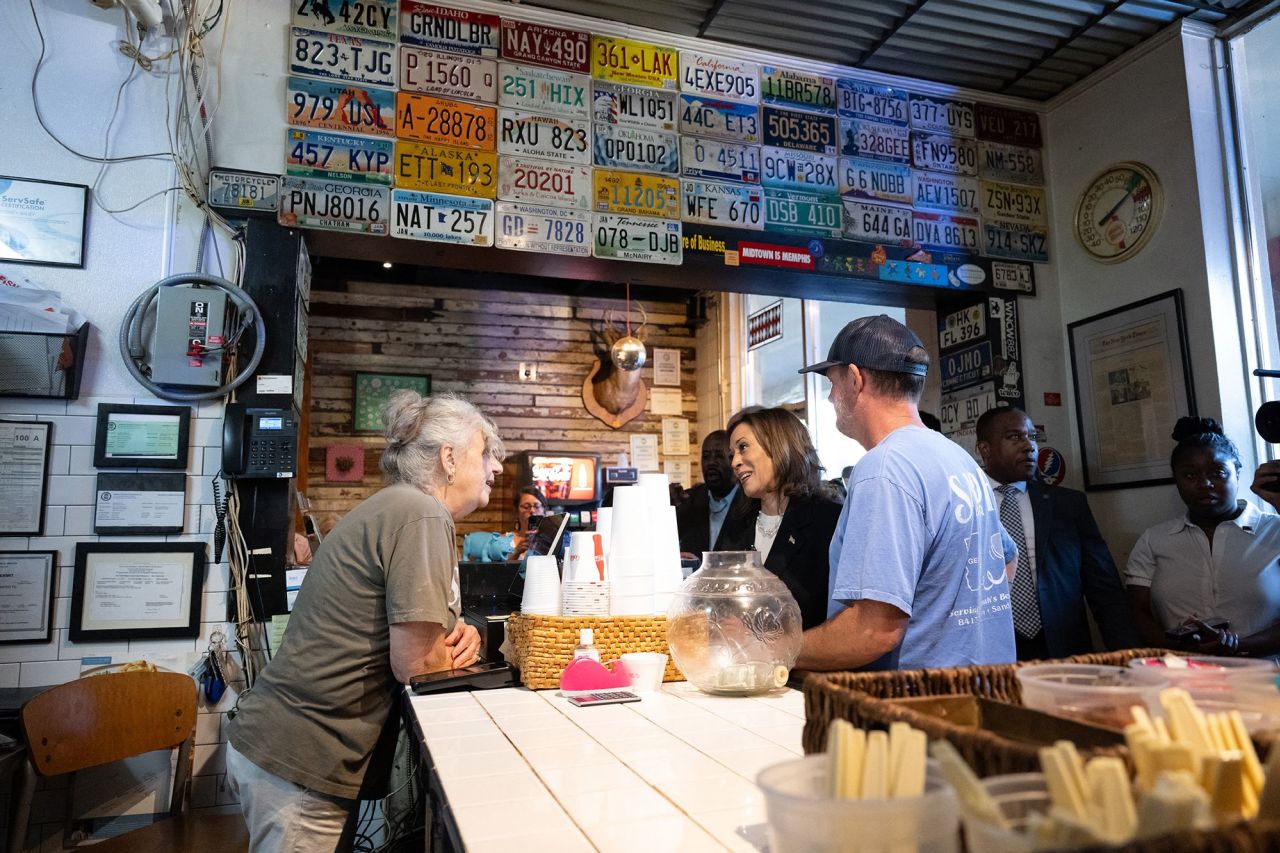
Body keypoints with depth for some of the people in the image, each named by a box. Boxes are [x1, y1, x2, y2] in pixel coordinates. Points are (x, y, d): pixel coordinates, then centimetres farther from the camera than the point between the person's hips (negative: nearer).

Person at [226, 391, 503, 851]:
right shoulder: (421, 514, -20)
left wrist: (453, 635, -2)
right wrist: (461, 645, -1)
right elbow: (414, 665, -20)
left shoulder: (394, 506, 11)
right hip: (299, 763, -10)